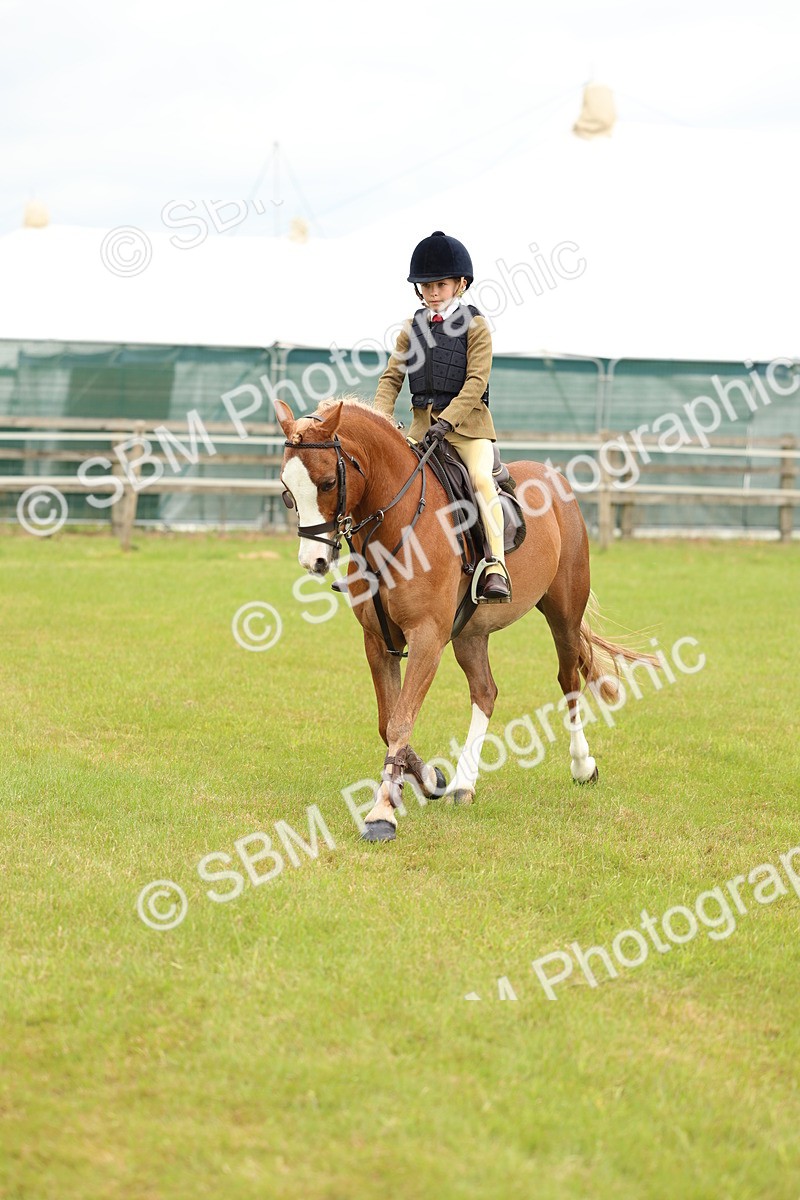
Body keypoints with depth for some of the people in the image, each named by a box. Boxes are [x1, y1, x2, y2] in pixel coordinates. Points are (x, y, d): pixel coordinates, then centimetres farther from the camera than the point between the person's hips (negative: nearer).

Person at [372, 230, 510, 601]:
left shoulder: (475, 327, -3)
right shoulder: (412, 328, 12)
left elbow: (476, 382, -12)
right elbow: (391, 377, 9)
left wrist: (447, 421, -23)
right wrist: (381, 418, -9)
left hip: (467, 421, -5)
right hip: (422, 421, 5)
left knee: (481, 477, -27)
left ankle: (496, 567, -30)